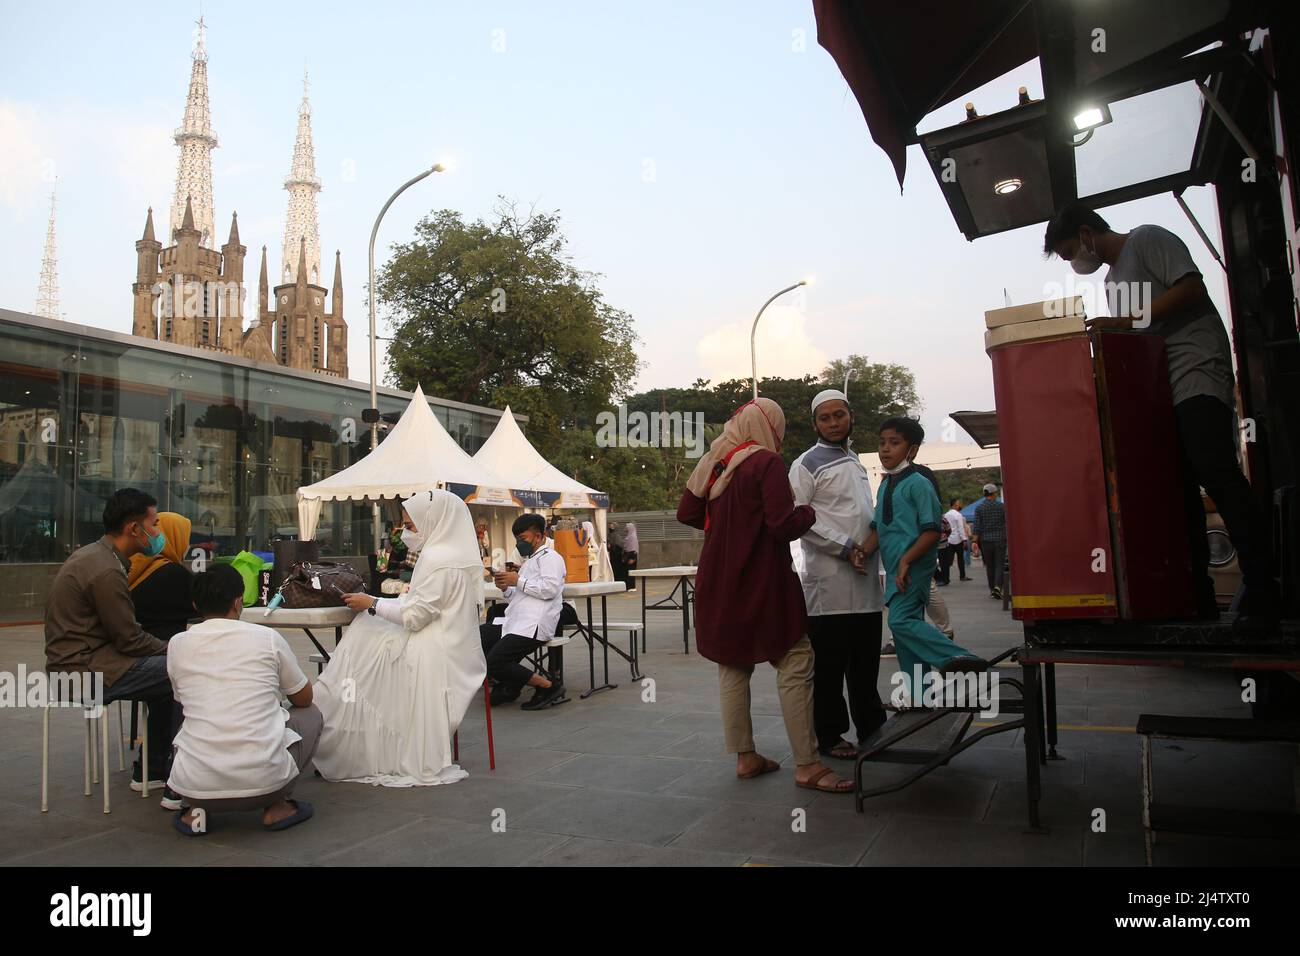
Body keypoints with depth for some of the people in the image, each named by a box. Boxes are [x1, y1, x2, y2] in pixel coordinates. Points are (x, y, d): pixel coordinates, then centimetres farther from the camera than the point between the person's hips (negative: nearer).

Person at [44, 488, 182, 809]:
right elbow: (129, 640, -18)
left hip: (75, 661, 11)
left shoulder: (90, 554, 12)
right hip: (86, 671, -11)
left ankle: (150, 772, 24)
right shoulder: (106, 571, -21)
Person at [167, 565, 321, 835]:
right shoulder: (268, 638, -1)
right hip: (263, 780, -3)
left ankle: (196, 809, 15)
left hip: (195, 784, 3)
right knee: (311, 715, 24)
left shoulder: (178, 644, 4)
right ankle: (276, 806, 11)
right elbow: (304, 698, 14)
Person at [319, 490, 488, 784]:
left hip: (434, 655, -9)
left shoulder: (438, 559, -17)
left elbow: (415, 616, -17)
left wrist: (372, 604, -8)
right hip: (454, 647, 9)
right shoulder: (457, 553, 14)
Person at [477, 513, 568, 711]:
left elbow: (550, 588, -17)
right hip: (514, 622, 9)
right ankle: (508, 683, 6)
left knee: (494, 663, -20)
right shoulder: (529, 560, 31)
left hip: (532, 626, -9)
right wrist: (506, 589, 10)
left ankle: (548, 685, -7)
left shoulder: (550, 557, 1)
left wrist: (518, 581, -11)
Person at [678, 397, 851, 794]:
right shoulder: (767, 462, -13)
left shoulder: (712, 462, 7)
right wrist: (808, 512, 0)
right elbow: (783, 526, -19)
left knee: (733, 665, 12)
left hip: (719, 582, 7)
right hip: (762, 582, -7)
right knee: (794, 665, 0)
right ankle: (806, 766, 2)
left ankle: (745, 757, 19)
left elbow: (686, 513, 12)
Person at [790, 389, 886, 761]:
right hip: (829, 581, -7)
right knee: (829, 664, 1)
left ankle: (872, 728, 25)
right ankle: (829, 735, 12)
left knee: (866, 661, 14)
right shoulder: (807, 464, -5)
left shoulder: (855, 461, 19)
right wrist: (844, 547, -17)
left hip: (865, 581, 7)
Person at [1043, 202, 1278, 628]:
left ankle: (1262, 595, -19)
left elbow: (1192, 288, -11)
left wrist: (1127, 321, -16)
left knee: (1216, 474, -19)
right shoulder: (1113, 279, 26)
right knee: (1180, 489, 2)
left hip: (1196, 372, -9)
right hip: (1159, 388, 9)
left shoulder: (1148, 239, 2)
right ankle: (1198, 597, 3)